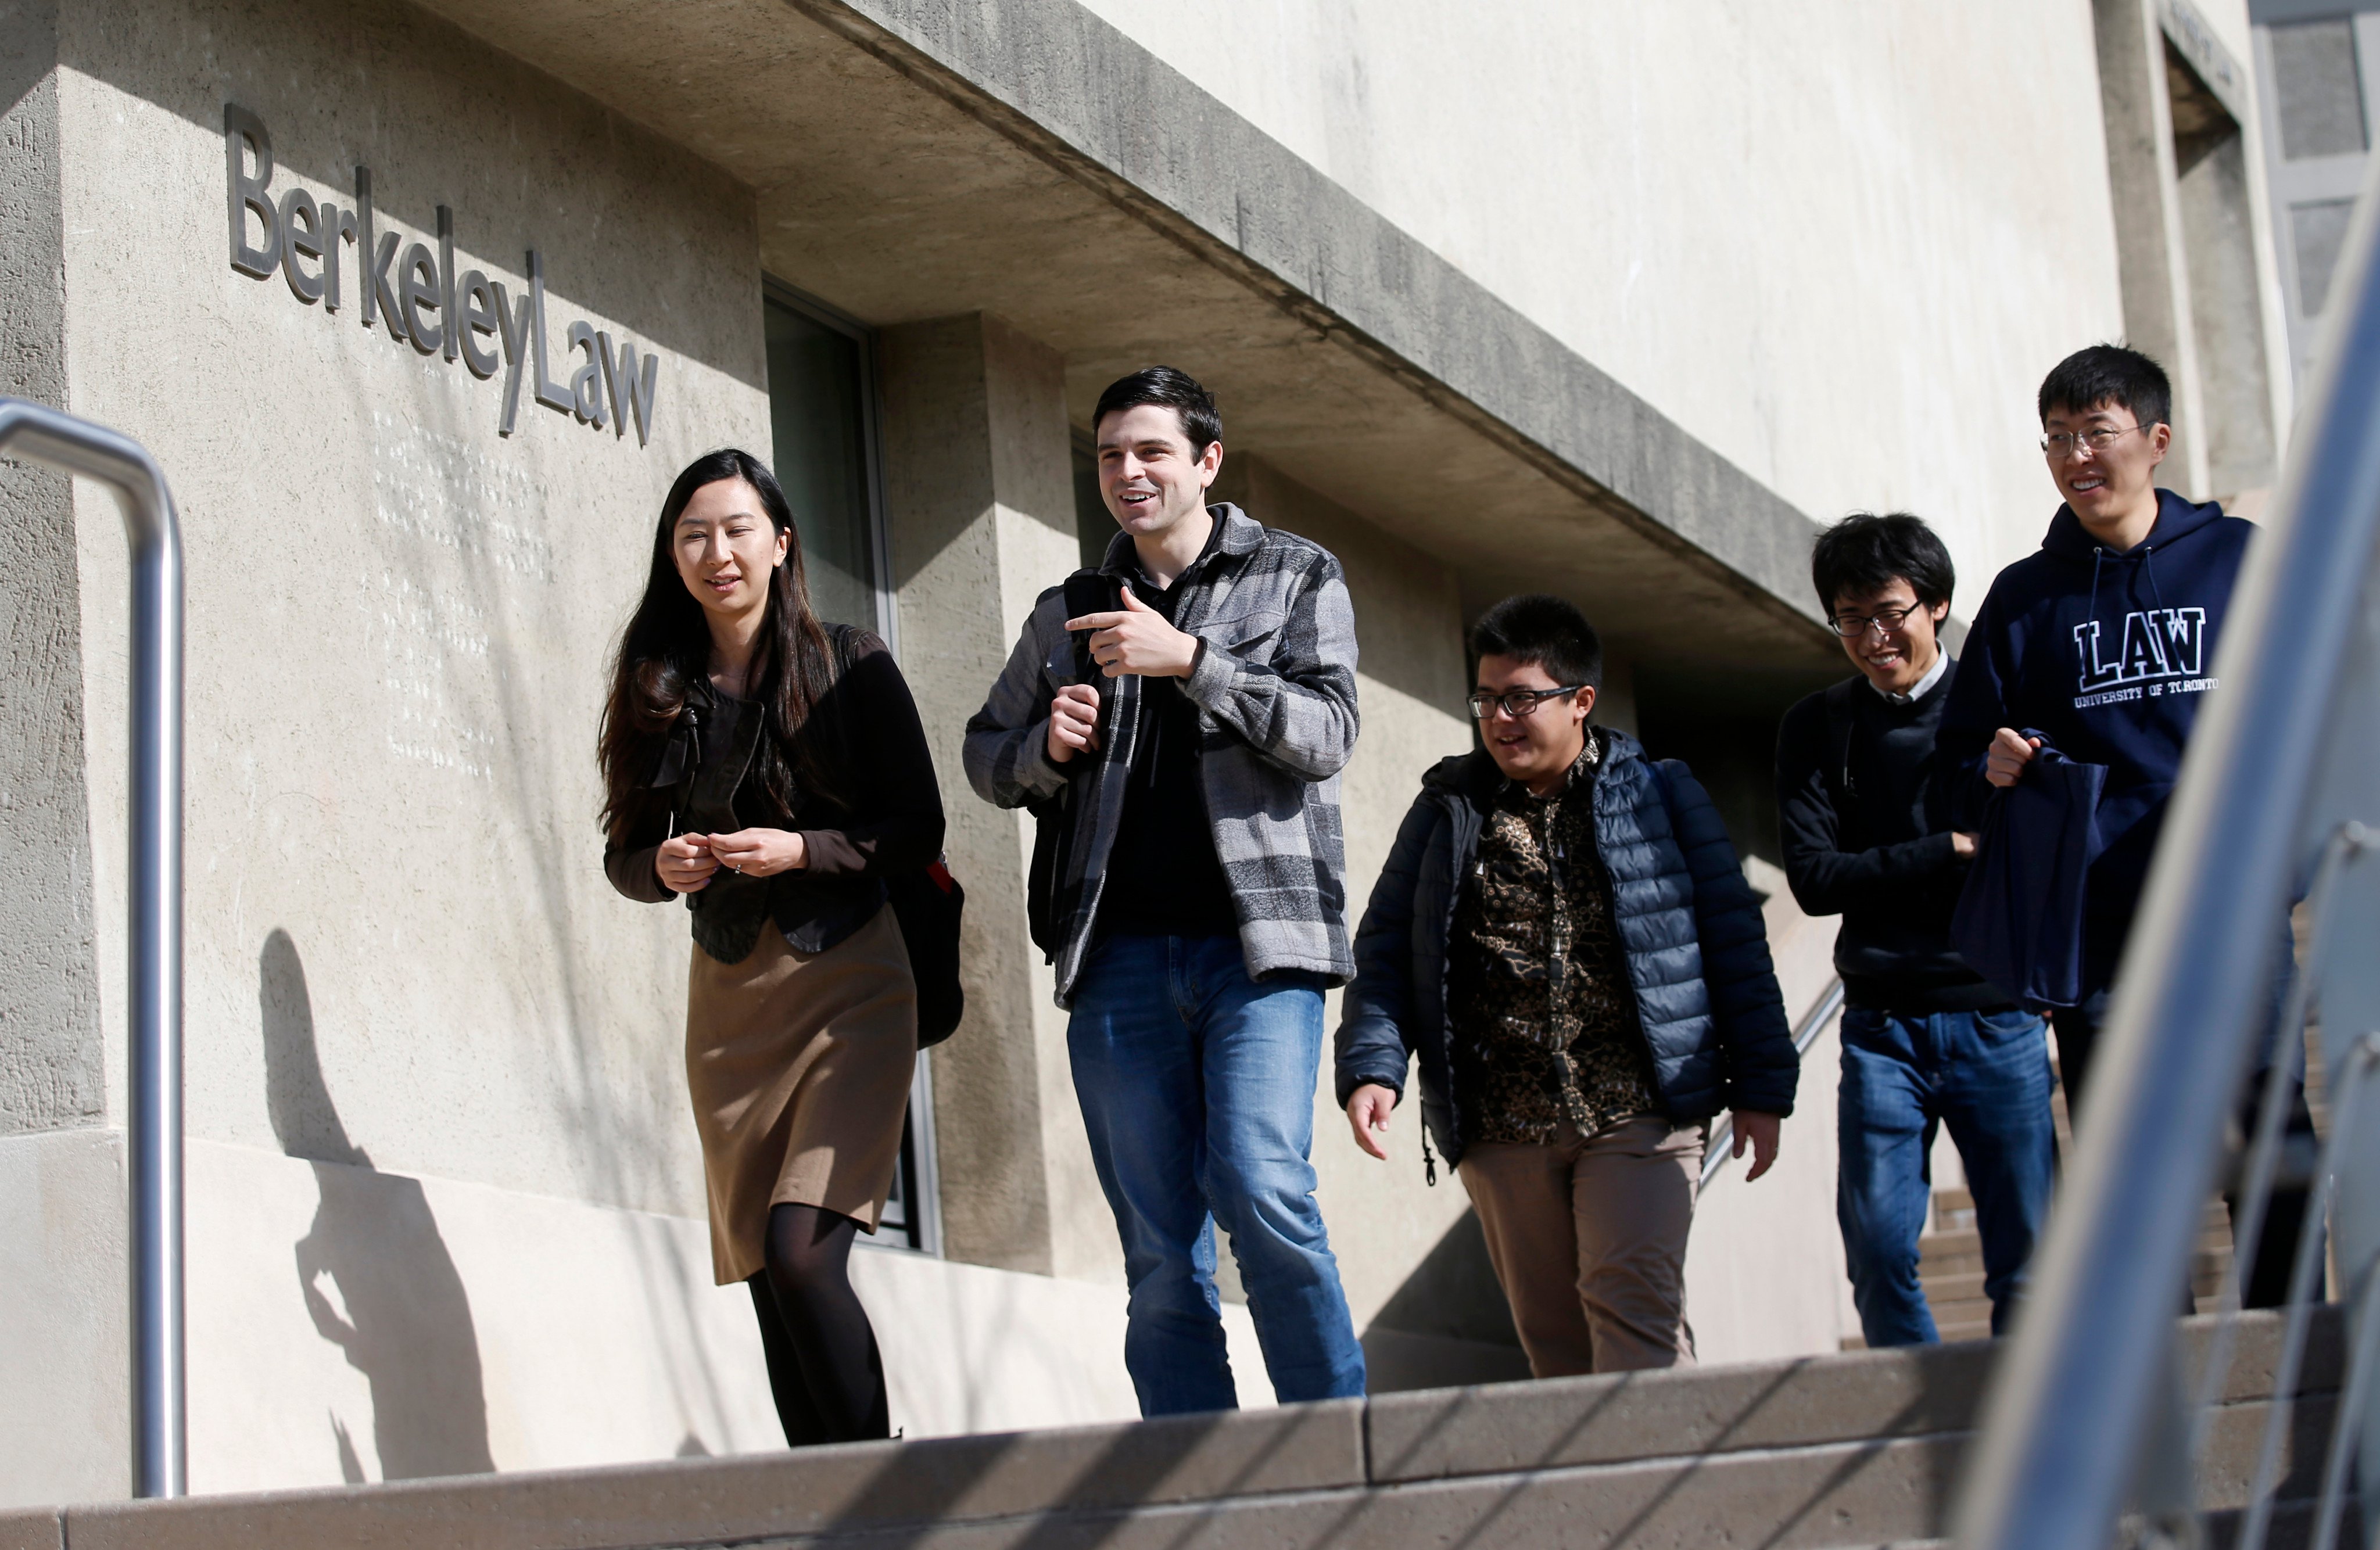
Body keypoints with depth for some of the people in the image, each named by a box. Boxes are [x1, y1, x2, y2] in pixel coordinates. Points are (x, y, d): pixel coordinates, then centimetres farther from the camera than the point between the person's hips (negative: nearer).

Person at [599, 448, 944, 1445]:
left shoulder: (849, 667, 0)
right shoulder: (660, 688, 9)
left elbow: (918, 831, -2)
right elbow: (623, 852, 13)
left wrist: (799, 850, -16)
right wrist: (663, 867, -10)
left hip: (848, 986, -4)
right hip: (728, 997, 4)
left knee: (802, 1254, -19)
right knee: (769, 1280, 1)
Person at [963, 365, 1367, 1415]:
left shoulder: (1298, 578, 11)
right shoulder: (1070, 612, 19)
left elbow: (1325, 730, -3)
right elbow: (987, 755, 25)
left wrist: (1189, 659, -12)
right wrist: (1047, 747, 3)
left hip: (1257, 941, -3)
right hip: (1121, 954, 3)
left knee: (1264, 1193, -20)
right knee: (1160, 1252, 0)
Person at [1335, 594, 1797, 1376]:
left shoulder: (1658, 794, 8)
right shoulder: (1448, 809, 13)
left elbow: (1732, 937, 8)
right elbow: (1384, 948, 10)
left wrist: (1760, 1084, 4)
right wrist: (1372, 1067, -6)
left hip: (1639, 1113, -2)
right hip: (1499, 1128, 3)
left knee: (1633, 1300, -16)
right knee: (1553, 1336, 5)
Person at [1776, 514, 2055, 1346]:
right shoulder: (1817, 729, 8)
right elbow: (1814, 877, -1)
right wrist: (1952, 851, -9)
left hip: (1998, 1018, -1)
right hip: (1882, 1027, 1)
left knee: (2028, 1260, -1)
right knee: (1879, 1251, -5)